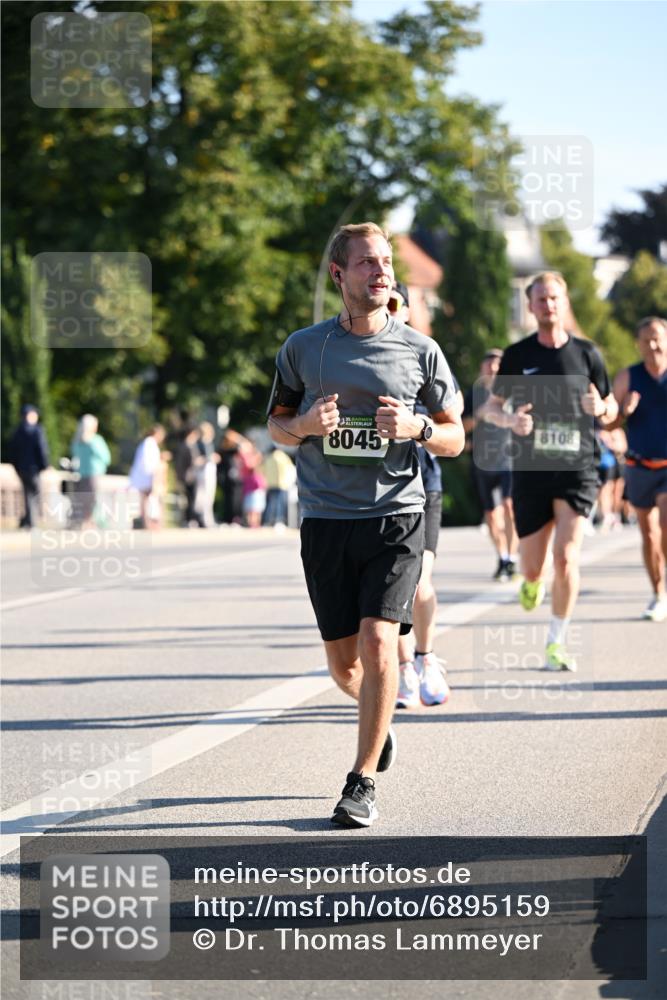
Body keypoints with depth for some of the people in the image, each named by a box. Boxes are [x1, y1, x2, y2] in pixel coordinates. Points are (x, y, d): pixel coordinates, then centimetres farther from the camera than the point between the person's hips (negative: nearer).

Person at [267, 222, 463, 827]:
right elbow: (277, 425, 14)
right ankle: (380, 722, 40)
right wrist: (305, 425, -9)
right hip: (325, 521, 2)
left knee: (378, 644, -16)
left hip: (396, 515, -2)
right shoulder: (304, 348, 5)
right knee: (344, 664, 6)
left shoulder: (420, 351, 3)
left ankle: (363, 781, -5)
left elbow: (455, 438, 9)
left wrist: (417, 427, -12)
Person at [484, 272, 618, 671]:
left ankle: (557, 642, -1)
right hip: (531, 470, 1)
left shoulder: (586, 353, 3)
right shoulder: (517, 356, 3)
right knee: (532, 566, 6)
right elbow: (491, 406, 12)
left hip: (578, 468, -1)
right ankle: (533, 581, 46)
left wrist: (601, 408, -13)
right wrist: (510, 420, -11)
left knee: (567, 557, -15)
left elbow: (611, 410, 12)